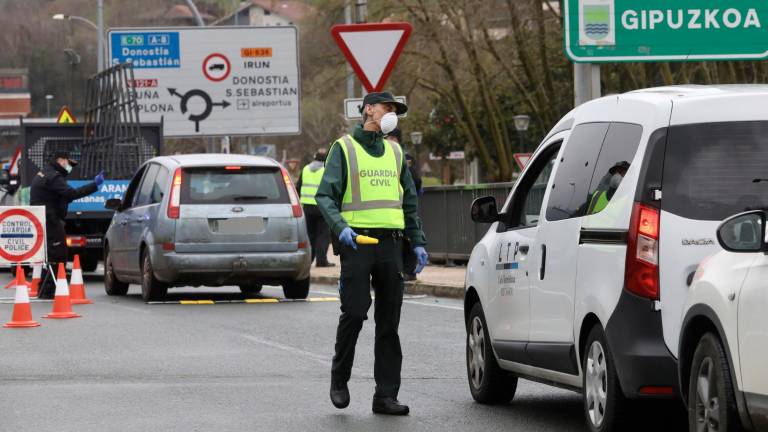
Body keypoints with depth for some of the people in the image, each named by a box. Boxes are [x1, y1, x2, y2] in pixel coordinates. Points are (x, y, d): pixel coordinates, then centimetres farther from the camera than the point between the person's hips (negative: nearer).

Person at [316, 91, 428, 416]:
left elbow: (410, 202, 22)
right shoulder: (344, 148, 2)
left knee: (389, 321, 2)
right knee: (354, 312, -11)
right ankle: (339, 380, 10)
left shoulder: (395, 152, 18)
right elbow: (325, 195, -5)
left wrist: (418, 243, 13)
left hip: (390, 243, 5)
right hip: (356, 241, -5)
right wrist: (340, 227, -22)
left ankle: (386, 395, 3)